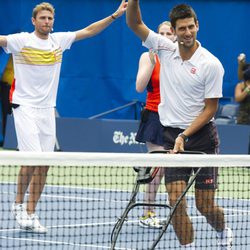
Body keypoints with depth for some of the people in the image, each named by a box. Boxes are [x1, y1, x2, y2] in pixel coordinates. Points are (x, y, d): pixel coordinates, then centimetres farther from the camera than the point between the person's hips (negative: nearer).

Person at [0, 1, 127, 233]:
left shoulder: (59, 40, 8)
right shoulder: (21, 41, -7)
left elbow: (89, 31, 15)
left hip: (47, 109, 5)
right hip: (25, 107, -5)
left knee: (43, 166, 3)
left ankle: (30, 214, 11)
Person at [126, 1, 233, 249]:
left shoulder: (211, 64, -11)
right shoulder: (166, 49, 1)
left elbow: (210, 109, -9)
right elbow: (134, 24, 2)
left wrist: (184, 136, -18)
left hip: (201, 135, -3)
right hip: (172, 135, 3)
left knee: (205, 206, 3)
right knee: (176, 203, -8)